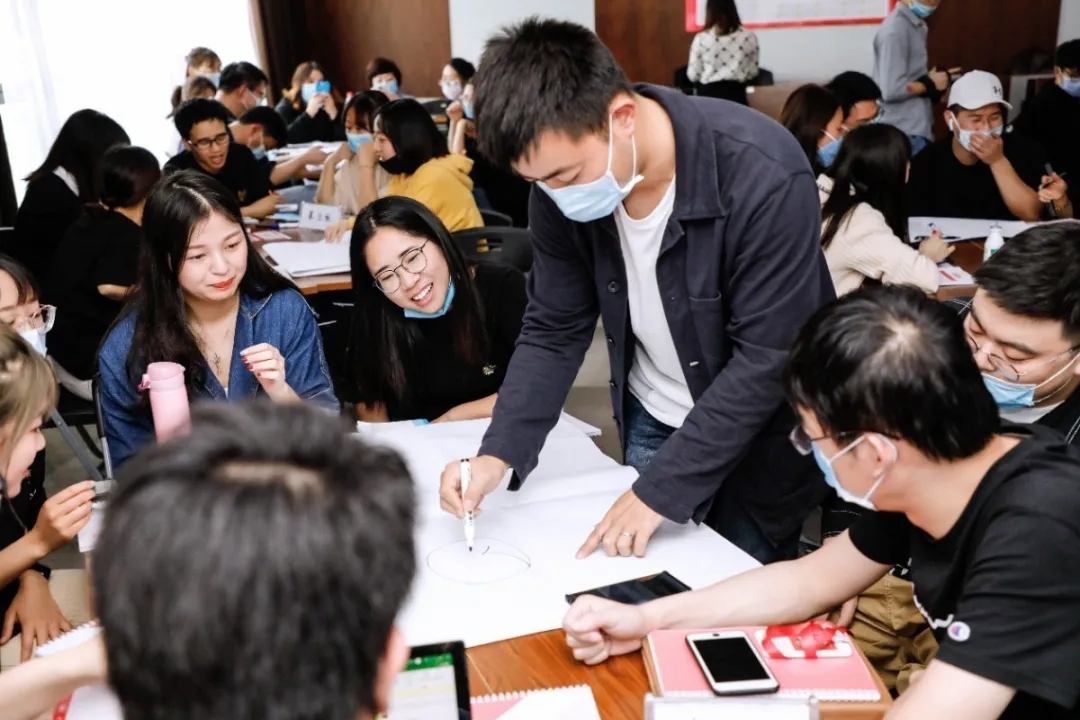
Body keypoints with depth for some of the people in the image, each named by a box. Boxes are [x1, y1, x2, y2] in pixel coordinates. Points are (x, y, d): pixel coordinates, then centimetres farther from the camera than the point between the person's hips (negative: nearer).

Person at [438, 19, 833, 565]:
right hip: (650, 422, 4)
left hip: (759, 432, -4)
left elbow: (768, 359, -28)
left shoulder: (762, 176, -31)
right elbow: (553, 331, -7)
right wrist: (498, 453, -18)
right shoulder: (562, 191, -15)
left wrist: (660, 489, -27)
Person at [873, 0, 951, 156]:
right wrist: (930, 84, -10)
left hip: (919, 128, 9)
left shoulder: (917, 26, 13)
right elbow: (891, 90, -24)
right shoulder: (895, 29, -16)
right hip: (905, 132, -9)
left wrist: (935, 90, 1)